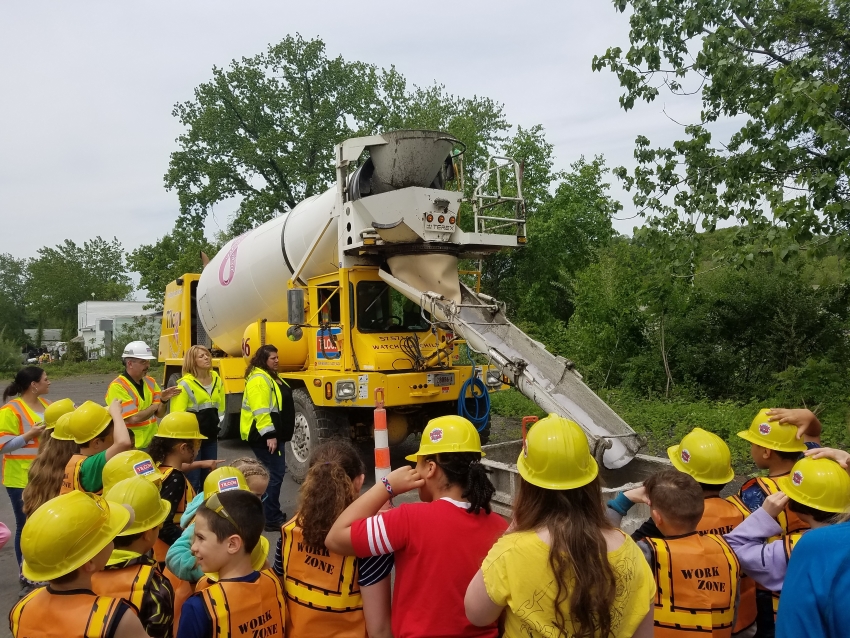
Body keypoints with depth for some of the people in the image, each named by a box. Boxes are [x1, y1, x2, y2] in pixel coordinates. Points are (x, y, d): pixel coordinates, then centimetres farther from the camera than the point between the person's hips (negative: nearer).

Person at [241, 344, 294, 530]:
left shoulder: (270, 376, 17)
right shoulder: (258, 379, -17)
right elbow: (261, 410, -24)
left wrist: (275, 433, 26)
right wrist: (269, 434, -28)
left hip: (273, 433, 11)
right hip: (264, 436, -11)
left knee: (274, 473, 16)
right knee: (275, 474, -9)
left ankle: (272, 513, 26)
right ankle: (271, 519, -3)